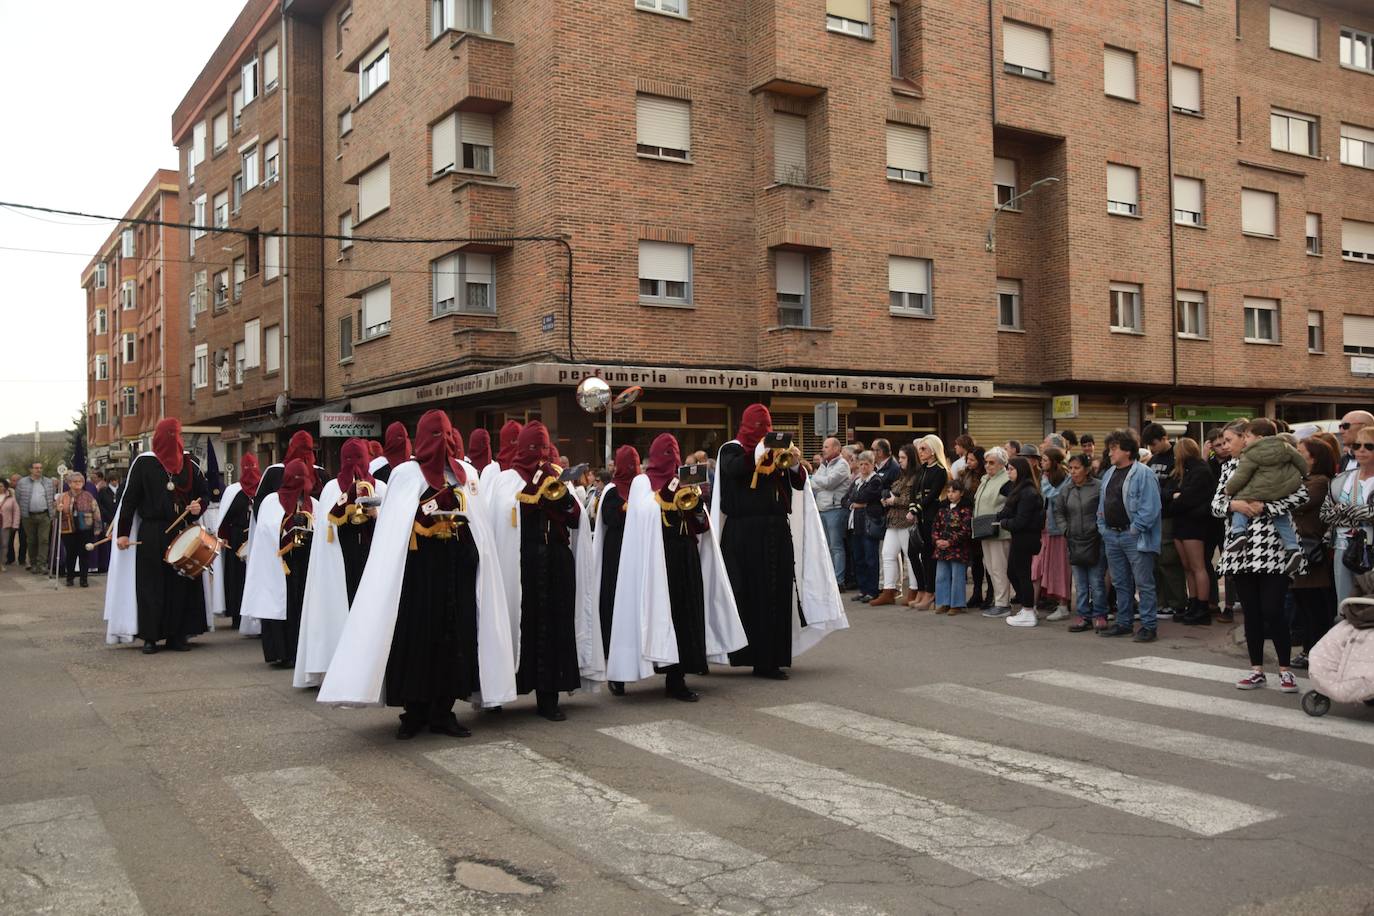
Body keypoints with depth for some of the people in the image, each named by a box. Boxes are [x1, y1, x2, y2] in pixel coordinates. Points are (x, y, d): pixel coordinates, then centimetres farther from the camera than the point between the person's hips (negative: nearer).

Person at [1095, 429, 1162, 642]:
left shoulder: (1143, 473, -11)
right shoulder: (1109, 473, 15)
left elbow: (1150, 506, -17)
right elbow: (1102, 504, 20)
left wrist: (1135, 528, -17)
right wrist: (1102, 527, 11)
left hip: (1134, 537, -8)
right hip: (1112, 536, 8)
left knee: (1143, 583, -3)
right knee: (1120, 583, 15)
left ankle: (1149, 626, 1)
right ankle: (1123, 623, 23)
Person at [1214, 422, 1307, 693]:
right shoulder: (1229, 467, 14)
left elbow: (1301, 494, -11)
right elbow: (1216, 504, 9)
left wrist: (1264, 507, -16)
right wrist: (1233, 504, -11)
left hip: (1271, 548, -5)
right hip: (1240, 548, 5)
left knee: (1272, 611, -6)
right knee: (1251, 611, 10)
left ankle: (1285, 670, 8)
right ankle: (1257, 670, 19)